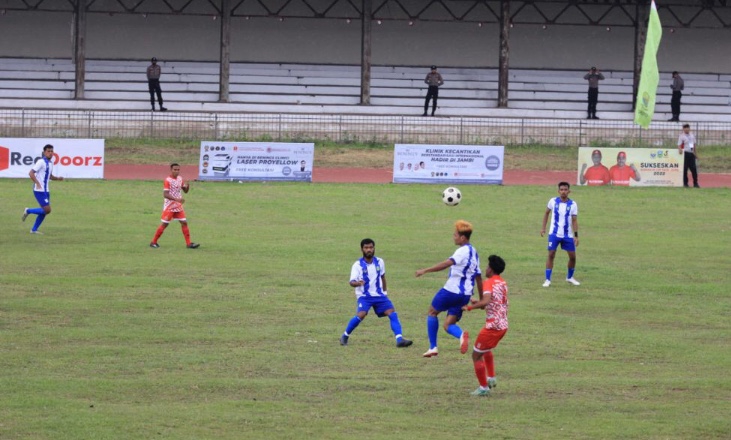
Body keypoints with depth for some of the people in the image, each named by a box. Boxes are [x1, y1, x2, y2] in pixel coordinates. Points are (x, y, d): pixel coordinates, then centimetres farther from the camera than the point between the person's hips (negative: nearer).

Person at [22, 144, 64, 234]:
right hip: (39, 190, -9)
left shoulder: (50, 162, 13)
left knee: (44, 211, 9)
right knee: (47, 210, -14)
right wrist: (37, 184, -26)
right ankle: (28, 211, 4)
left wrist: (57, 178, 7)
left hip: (45, 191, 9)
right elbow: (31, 173, -19)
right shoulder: (41, 162, -14)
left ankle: (34, 229, 18)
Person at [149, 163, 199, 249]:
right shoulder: (168, 180, -15)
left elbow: (185, 191, 14)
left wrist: (187, 186, -9)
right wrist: (176, 199, -31)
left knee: (184, 222, 1)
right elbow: (165, 194, -21)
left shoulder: (180, 179, 7)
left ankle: (188, 243, 3)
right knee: (164, 224, -2)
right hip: (169, 206, -6)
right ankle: (153, 242, 8)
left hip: (178, 206, 6)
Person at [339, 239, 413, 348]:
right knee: (361, 315, -26)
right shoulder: (357, 265, -9)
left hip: (379, 295, 4)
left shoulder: (379, 262, 4)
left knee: (392, 313, -13)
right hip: (364, 296, -4)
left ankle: (399, 339, -17)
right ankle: (345, 336, -6)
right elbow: (352, 282, -18)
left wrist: (384, 292, 23)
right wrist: (358, 283, -40)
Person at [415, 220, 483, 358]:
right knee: (448, 325, 7)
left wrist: (425, 270, -32)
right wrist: (481, 299, 25)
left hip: (452, 290, -8)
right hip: (465, 295, 8)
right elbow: (478, 277, 20)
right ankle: (461, 335, -26)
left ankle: (433, 347, 12)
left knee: (432, 312, 16)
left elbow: (446, 264, -29)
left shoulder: (463, 251, -13)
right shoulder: (474, 252, 15)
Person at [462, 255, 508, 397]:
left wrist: (470, 307, -22)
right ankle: (491, 378, 30)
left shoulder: (489, 283, -13)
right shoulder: (503, 283, 13)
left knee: (476, 355, 2)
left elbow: (486, 301, -31)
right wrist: (479, 304, 22)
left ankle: (483, 388, 4)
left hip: (492, 326, -9)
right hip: (503, 325, 9)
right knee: (486, 350, 34)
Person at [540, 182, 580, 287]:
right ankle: (547, 280, -2)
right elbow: (546, 213, 11)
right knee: (551, 255, -7)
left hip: (568, 235, 1)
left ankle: (570, 277, 27)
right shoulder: (553, 201, -4)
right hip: (554, 234, -1)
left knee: (573, 256, 4)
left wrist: (576, 235, -10)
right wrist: (543, 228, 8)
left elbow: (574, 220, -3)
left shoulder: (573, 204, -4)